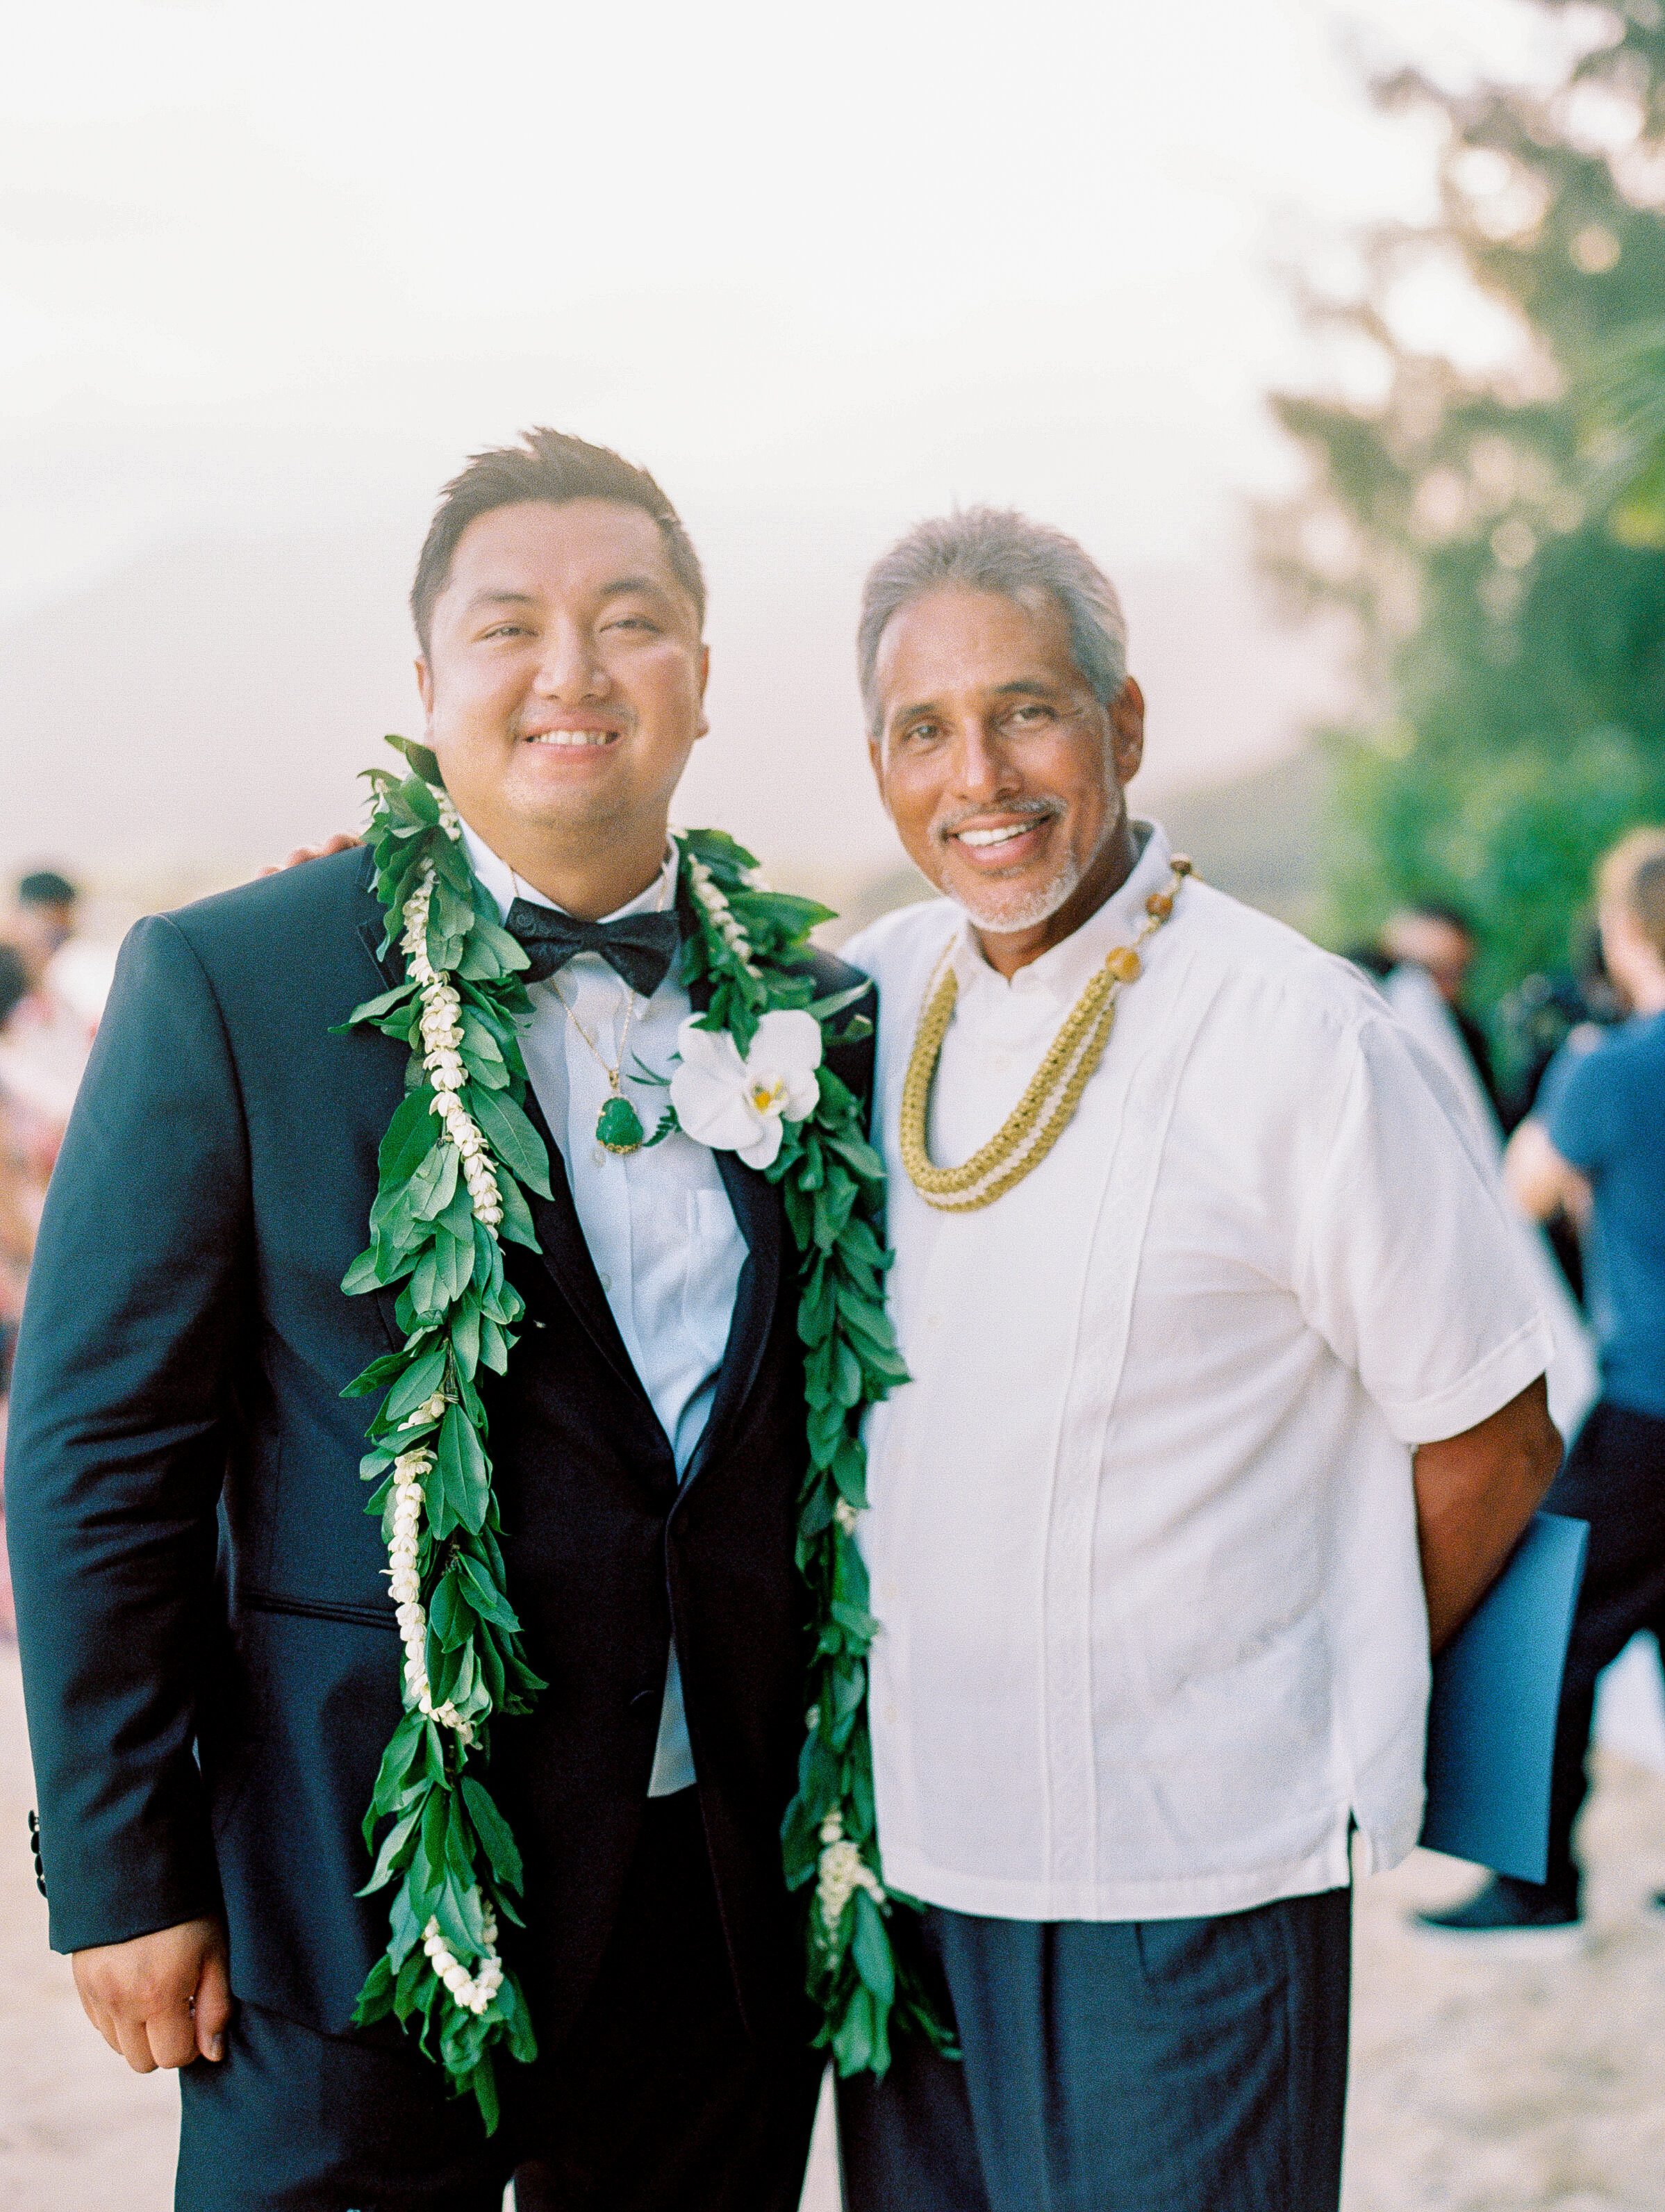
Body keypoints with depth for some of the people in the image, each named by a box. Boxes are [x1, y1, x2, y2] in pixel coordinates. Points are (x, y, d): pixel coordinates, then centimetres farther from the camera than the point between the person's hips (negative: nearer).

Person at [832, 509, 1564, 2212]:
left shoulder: (1293, 1034, -13)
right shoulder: (863, 992, 2)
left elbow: (1491, 1442, -5)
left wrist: (1327, 1699, 6)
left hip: (1189, 1867, -5)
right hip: (905, 1840, 5)